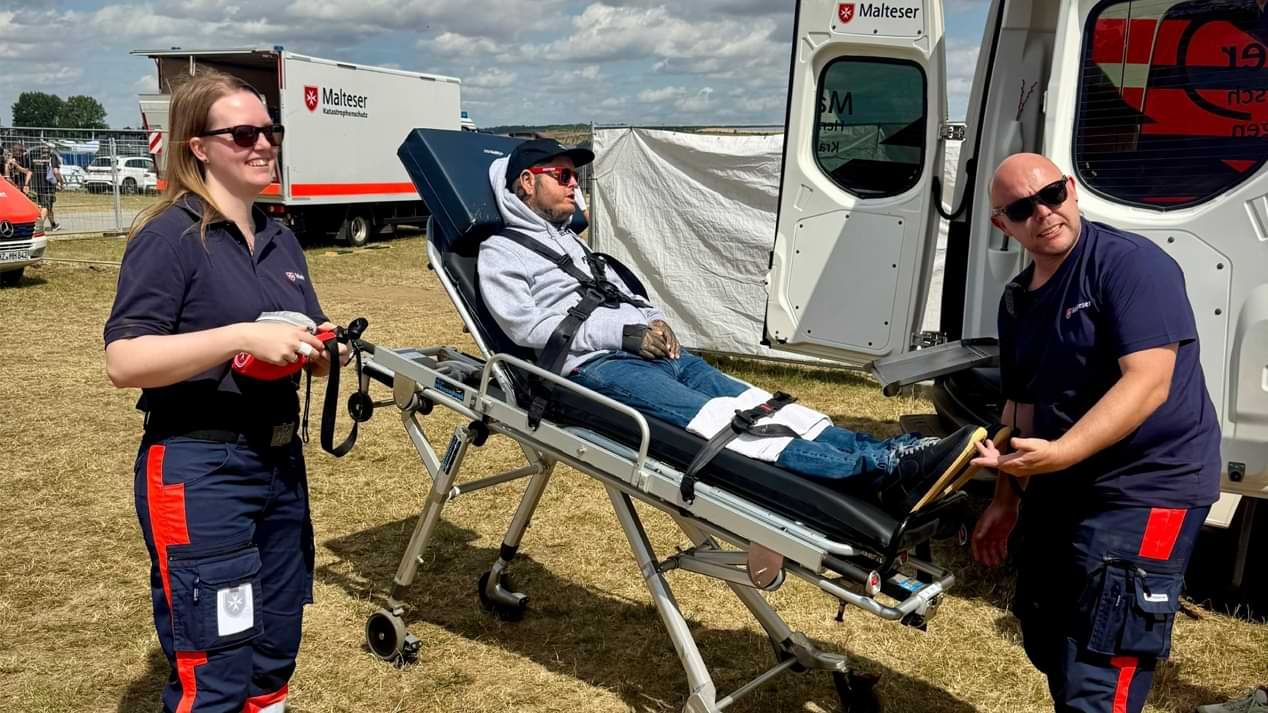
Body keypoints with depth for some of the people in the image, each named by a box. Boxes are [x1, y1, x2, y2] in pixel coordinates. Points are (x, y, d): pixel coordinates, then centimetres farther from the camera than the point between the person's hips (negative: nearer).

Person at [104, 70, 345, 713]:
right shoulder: (169, 237, -11)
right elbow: (123, 362, -19)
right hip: (199, 470, -7)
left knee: (274, 654, 16)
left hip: (280, 460, 8)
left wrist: (323, 350, -3)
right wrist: (244, 336, -27)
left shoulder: (280, 240, 11)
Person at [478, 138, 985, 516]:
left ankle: (892, 457, -30)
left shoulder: (567, 240, 32)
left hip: (654, 351, 8)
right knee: (717, 421, -29)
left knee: (757, 407, -14)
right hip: (594, 366, -8)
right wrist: (622, 332, -13)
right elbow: (528, 326, -8)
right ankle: (882, 475, -47)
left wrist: (653, 324, 3)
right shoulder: (501, 252, 6)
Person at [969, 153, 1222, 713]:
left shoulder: (1132, 263, -16)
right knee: (1047, 641, 22)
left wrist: (1059, 453, -36)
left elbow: (1148, 383, -26)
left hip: (1147, 489, -8)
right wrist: (1007, 499, 14)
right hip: (1060, 488, 9)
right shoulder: (1017, 300, 8)